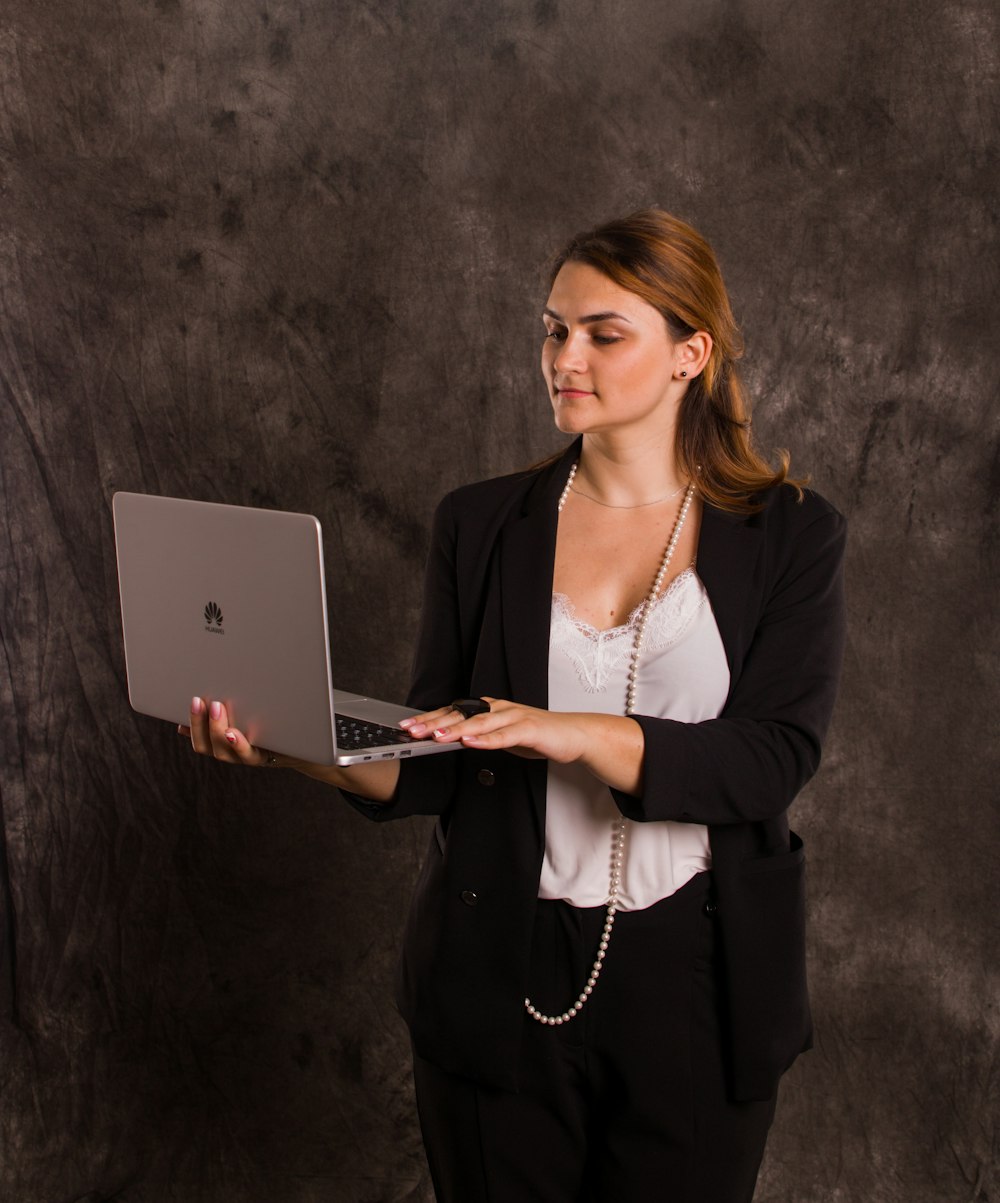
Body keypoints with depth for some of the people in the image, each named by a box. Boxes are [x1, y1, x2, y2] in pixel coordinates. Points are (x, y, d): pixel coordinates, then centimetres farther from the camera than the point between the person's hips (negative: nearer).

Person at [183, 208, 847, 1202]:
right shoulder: (480, 525, 4)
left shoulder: (789, 535, -2)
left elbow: (774, 759, -13)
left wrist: (580, 734, -27)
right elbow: (434, 770, 1)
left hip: (698, 981, -1)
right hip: (501, 977, 2)